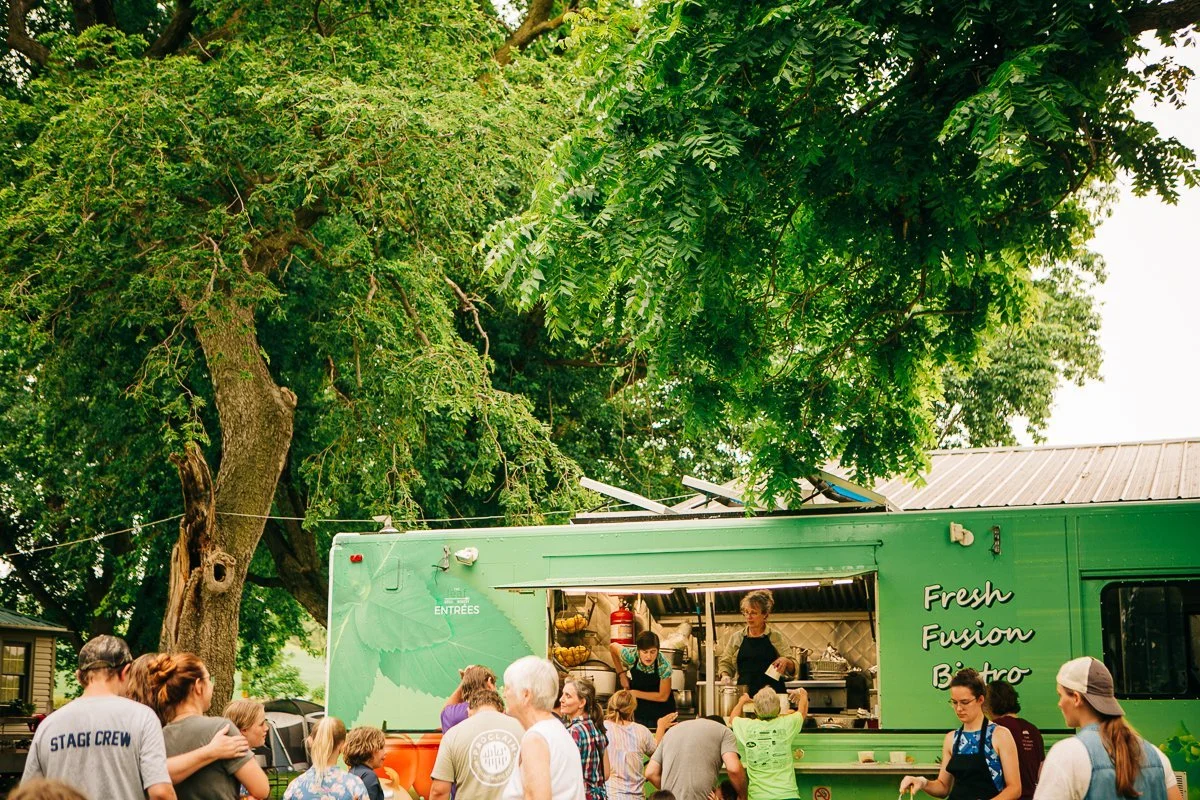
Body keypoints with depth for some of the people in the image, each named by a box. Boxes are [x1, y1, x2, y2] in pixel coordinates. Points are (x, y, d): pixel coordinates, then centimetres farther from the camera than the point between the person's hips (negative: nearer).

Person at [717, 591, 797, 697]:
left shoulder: (776, 637, 5)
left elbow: (792, 669, 6)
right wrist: (725, 675, -2)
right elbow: (725, 663, 18)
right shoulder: (736, 637, 10)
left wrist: (786, 661, -16)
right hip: (745, 693, 2)